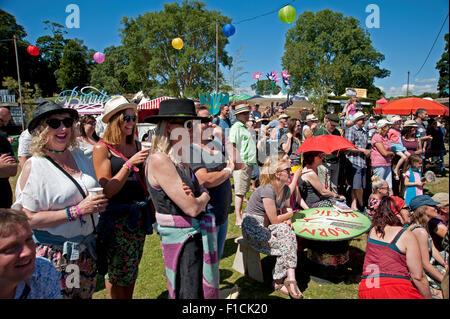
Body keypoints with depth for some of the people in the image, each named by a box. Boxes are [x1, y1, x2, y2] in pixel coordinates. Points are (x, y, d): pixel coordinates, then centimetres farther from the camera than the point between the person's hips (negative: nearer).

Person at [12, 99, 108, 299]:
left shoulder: (80, 156, 5)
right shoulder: (34, 166, -13)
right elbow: (29, 219, -18)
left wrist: (99, 203, 2)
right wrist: (76, 211, -22)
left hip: (87, 250, 6)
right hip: (55, 255, -5)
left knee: (86, 295, 17)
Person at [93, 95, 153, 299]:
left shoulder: (136, 146, 7)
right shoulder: (102, 148, -9)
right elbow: (107, 190, -15)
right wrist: (129, 164, -21)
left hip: (138, 216, 5)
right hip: (115, 217, -5)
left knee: (132, 271, 17)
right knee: (115, 274, 7)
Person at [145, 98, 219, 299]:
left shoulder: (181, 159, 7)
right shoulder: (159, 159, -21)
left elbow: (203, 191, 12)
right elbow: (191, 208, -24)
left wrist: (197, 196, -11)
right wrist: (203, 198, -2)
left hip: (199, 235, 9)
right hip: (182, 239, -8)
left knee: (205, 289, 21)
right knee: (190, 293, 7)